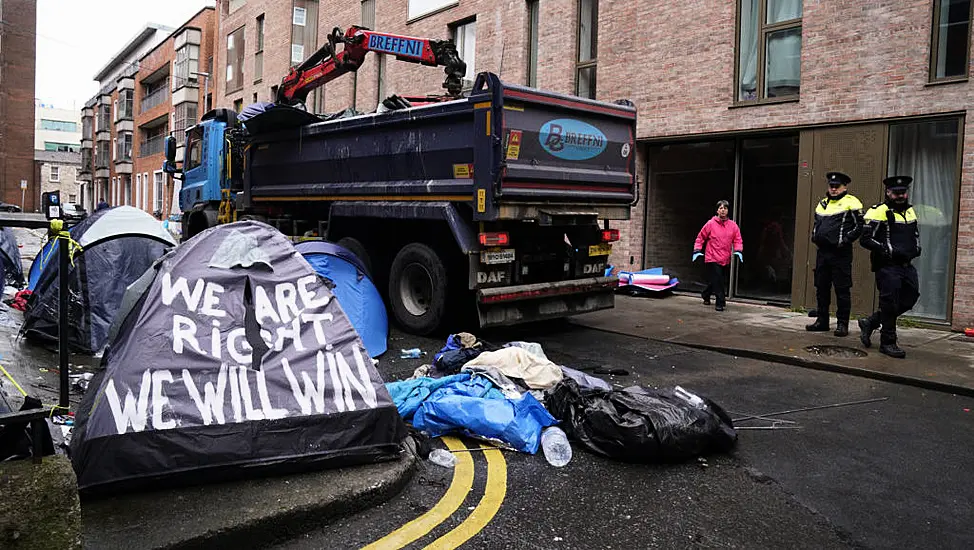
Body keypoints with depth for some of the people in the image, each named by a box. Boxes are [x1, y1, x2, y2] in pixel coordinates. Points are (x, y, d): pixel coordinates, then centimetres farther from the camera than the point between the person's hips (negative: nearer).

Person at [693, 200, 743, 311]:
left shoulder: (733, 225, 4)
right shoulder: (710, 224, -3)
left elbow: (738, 240, 8)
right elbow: (700, 237, 4)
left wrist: (738, 251, -8)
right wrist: (697, 250, -2)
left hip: (725, 259, 4)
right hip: (712, 258, -4)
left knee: (714, 281, 13)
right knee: (717, 280, -10)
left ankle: (706, 295, 37)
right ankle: (720, 302, -2)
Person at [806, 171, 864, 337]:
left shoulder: (851, 202, -4)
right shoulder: (823, 203, 17)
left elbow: (859, 226, -7)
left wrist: (845, 240, -13)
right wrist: (815, 237, 11)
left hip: (840, 253, -7)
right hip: (822, 252, 7)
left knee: (842, 289, -2)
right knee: (821, 287, 11)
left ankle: (842, 324, 4)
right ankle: (822, 321, 20)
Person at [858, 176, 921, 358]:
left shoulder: (910, 212, 16)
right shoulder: (879, 212, -9)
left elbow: (915, 234, 32)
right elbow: (866, 239, -14)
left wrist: (916, 248, 11)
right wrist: (889, 251, -20)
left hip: (906, 265, 8)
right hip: (887, 266, -8)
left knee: (910, 298, 7)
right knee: (890, 302, -5)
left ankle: (870, 322, 21)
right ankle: (888, 342, 8)